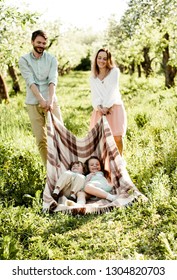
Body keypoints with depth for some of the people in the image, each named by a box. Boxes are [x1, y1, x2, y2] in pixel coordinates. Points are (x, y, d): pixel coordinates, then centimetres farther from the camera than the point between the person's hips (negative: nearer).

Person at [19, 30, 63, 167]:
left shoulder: (52, 59, 5)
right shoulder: (24, 60, 3)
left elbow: (52, 80, -9)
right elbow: (30, 81, -10)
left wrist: (50, 100, -25)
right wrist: (41, 99, -24)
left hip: (51, 102, 0)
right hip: (33, 104, 0)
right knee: (41, 140, 2)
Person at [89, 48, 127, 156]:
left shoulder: (114, 72, 5)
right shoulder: (93, 78, 16)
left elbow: (112, 90, -5)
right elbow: (94, 95, 4)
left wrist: (106, 107, -12)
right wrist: (99, 107, -15)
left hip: (114, 108, -3)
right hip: (100, 110, 3)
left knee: (117, 138, -9)